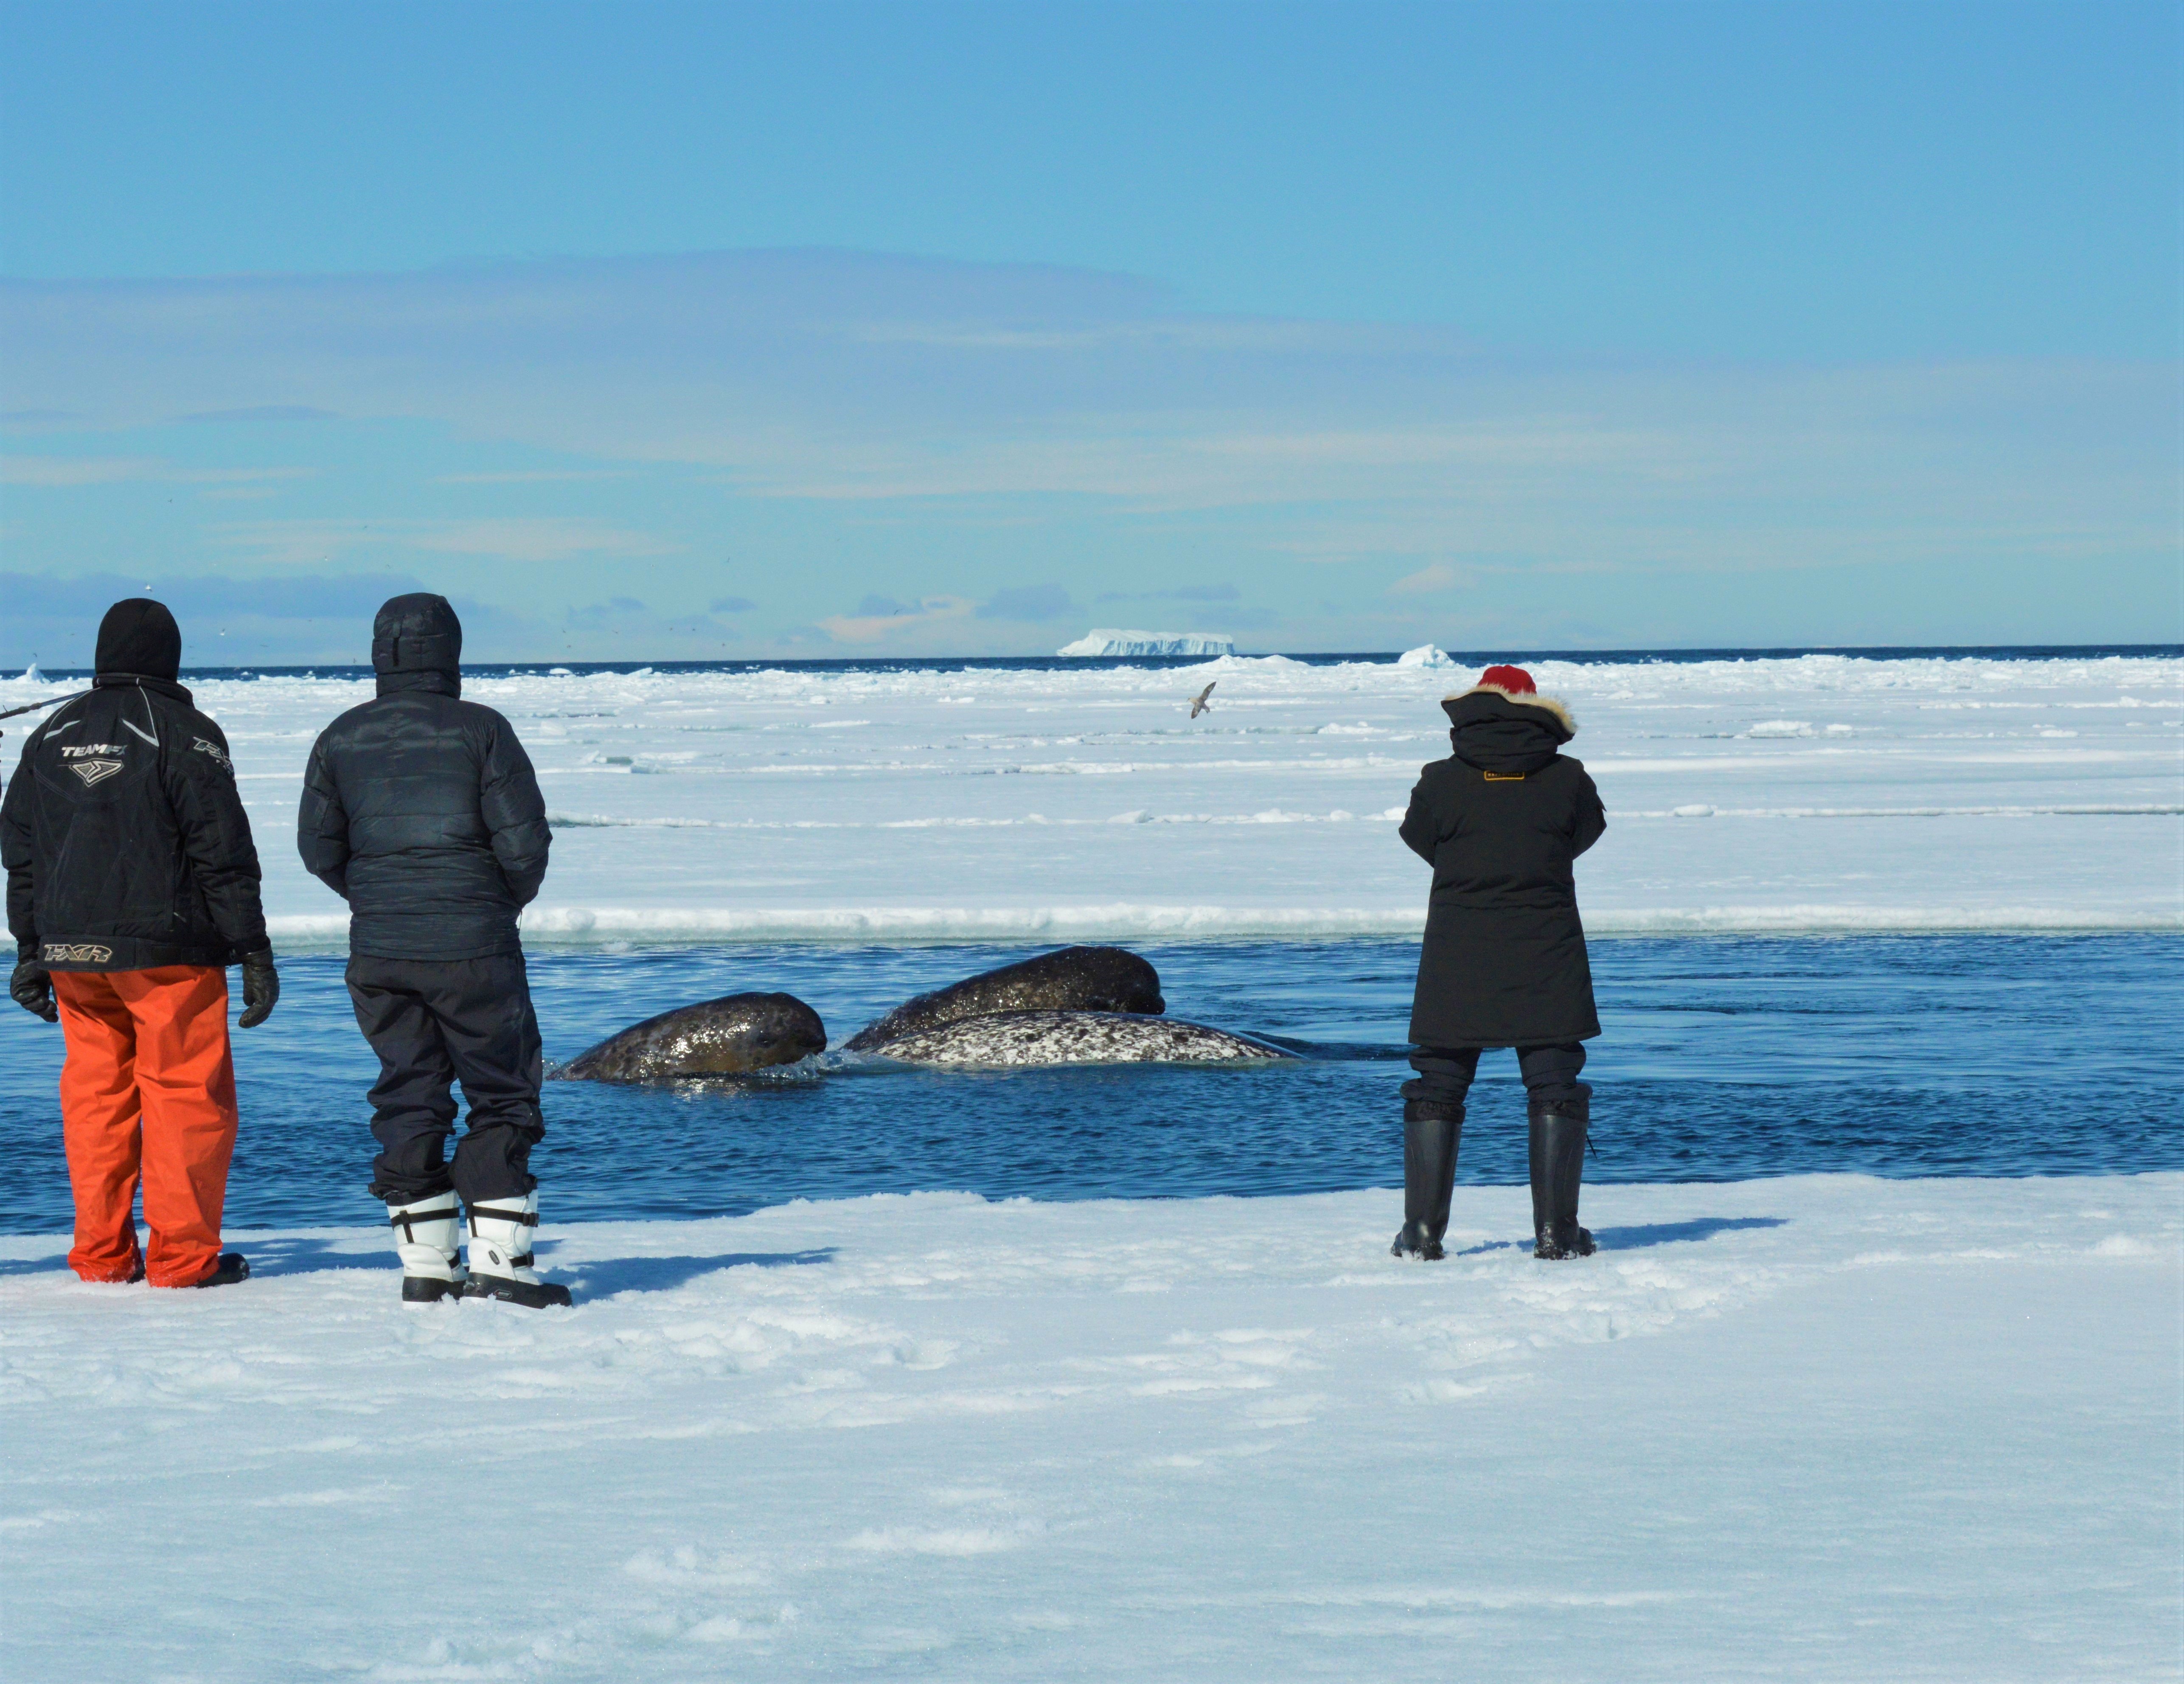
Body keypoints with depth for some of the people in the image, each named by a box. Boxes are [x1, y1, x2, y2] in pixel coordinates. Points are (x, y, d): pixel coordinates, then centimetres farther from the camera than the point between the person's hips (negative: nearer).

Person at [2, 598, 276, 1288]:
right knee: (187, 1094, 0)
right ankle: (183, 1253, -1)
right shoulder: (182, 733, -7)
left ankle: (103, 1254, 10)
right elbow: (224, 851, -9)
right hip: (170, 948, -5)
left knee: (95, 1095, 10)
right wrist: (254, 953, -7)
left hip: (72, 950, 5)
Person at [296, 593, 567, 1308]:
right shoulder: (480, 731, -7)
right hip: (472, 948, -4)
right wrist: (508, 900, 10)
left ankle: (425, 1267, 8)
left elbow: (319, 848, 7)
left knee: (408, 1097, 10)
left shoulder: (342, 739, 4)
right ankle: (499, 1261, -3)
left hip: (378, 952, 4)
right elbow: (523, 840, -9)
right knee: (502, 1097, 4)